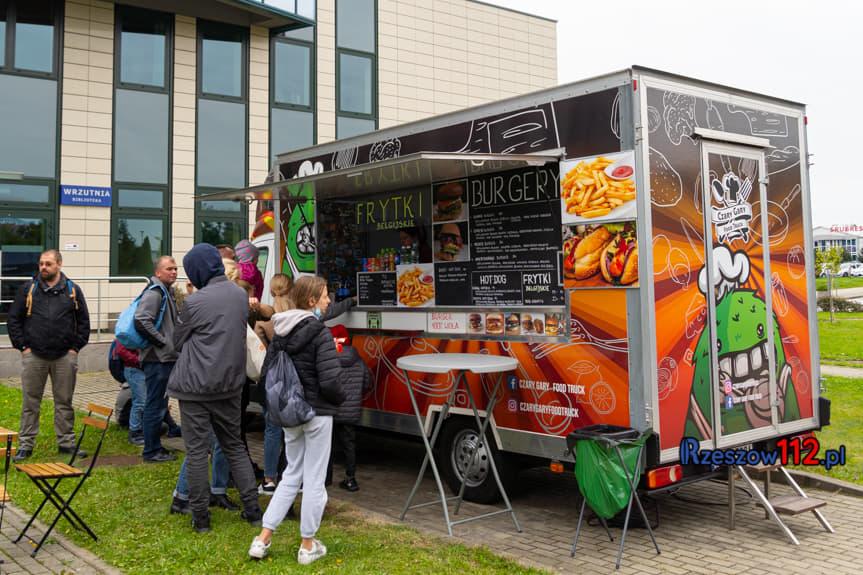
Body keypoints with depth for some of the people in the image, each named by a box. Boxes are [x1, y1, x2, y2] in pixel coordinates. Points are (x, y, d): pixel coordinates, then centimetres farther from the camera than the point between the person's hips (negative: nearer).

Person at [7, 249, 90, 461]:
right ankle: (25, 445, 13)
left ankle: (66, 442, 17)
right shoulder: (28, 289, 4)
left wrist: (76, 347, 1)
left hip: (65, 357, 1)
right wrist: (22, 346, -2)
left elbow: (83, 321, 10)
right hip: (33, 356, 0)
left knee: (64, 402, 7)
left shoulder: (72, 290, 6)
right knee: (30, 402, 4)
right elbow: (14, 319, 6)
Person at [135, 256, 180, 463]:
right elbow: (141, 321, -25)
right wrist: (163, 342, -19)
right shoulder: (154, 293, -13)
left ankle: (155, 446, 26)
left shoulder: (167, 293, 19)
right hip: (158, 358, -10)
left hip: (166, 358, 10)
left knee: (158, 404, 16)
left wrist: (173, 343, 15)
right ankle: (151, 451, 3)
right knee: (155, 405, -4)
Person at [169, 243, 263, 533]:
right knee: (234, 446, 16)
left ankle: (200, 517, 10)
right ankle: (252, 509, 15)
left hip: (196, 386, -5)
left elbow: (178, 342, 0)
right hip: (230, 385, 5)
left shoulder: (195, 302, -13)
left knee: (196, 451, 4)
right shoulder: (241, 295, 3)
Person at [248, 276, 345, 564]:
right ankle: (308, 546, 17)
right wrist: (340, 398, -2)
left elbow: (266, 372, 7)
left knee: (291, 475, 19)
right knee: (314, 479, 6)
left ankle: (263, 539, 18)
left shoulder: (281, 332, 4)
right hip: (317, 413, -6)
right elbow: (330, 381, -22)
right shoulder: (320, 333, -17)